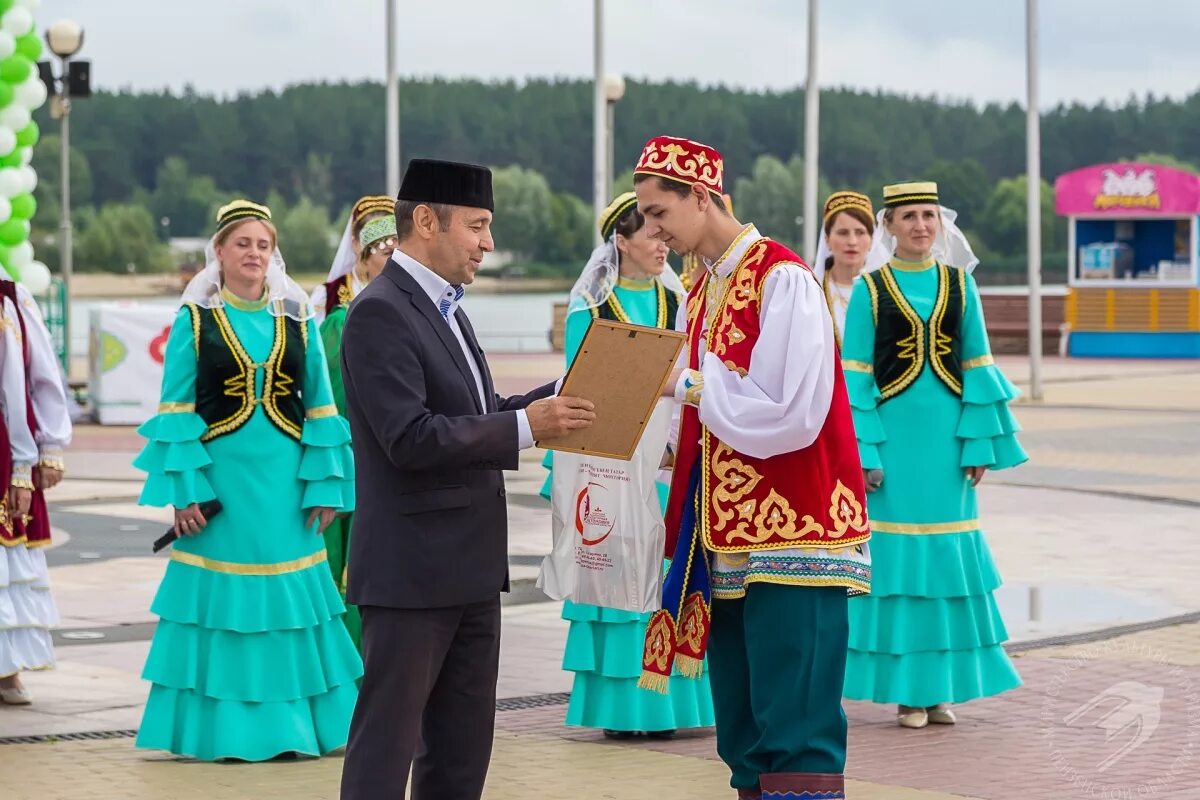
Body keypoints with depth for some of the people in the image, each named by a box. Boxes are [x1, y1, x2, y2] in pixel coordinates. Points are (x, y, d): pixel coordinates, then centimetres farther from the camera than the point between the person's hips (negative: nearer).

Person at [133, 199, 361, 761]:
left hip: (284, 479, 2)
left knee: (288, 599, 4)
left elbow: (320, 409, 7)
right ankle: (223, 728, 9)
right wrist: (183, 490, -10)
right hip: (219, 476, -2)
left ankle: (292, 723, 13)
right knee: (222, 600, 1)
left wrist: (324, 486, 1)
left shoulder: (297, 318, 7)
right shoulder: (194, 320, 1)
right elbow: (175, 412, -2)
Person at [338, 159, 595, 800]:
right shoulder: (380, 313, -15)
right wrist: (525, 427, -22)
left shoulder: (445, 308, 15)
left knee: (463, 744, 13)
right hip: (412, 571, -10)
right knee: (387, 743, -4)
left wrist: (561, 397, 4)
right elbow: (410, 438, -23)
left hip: (469, 566, 10)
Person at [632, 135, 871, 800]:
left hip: (791, 539, -8)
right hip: (728, 540, 8)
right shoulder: (701, 294, 13)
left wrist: (690, 383, -13)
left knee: (796, 735, -9)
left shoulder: (781, 279, -12)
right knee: (743, 736, 10)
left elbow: (788, 414, -19)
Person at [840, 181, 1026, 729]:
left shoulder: (959, 284, 8)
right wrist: (863, 452, -9)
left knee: (947, 554, 4)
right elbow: (855, 375, -2)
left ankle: (940, 686, 14)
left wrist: (980, 443, 2)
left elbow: (977, 366, 8)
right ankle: (906, 690, 7)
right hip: (894, 431, -2)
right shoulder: (870, 289, 1)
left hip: (946, 435, 3)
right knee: (896, 557, -1)